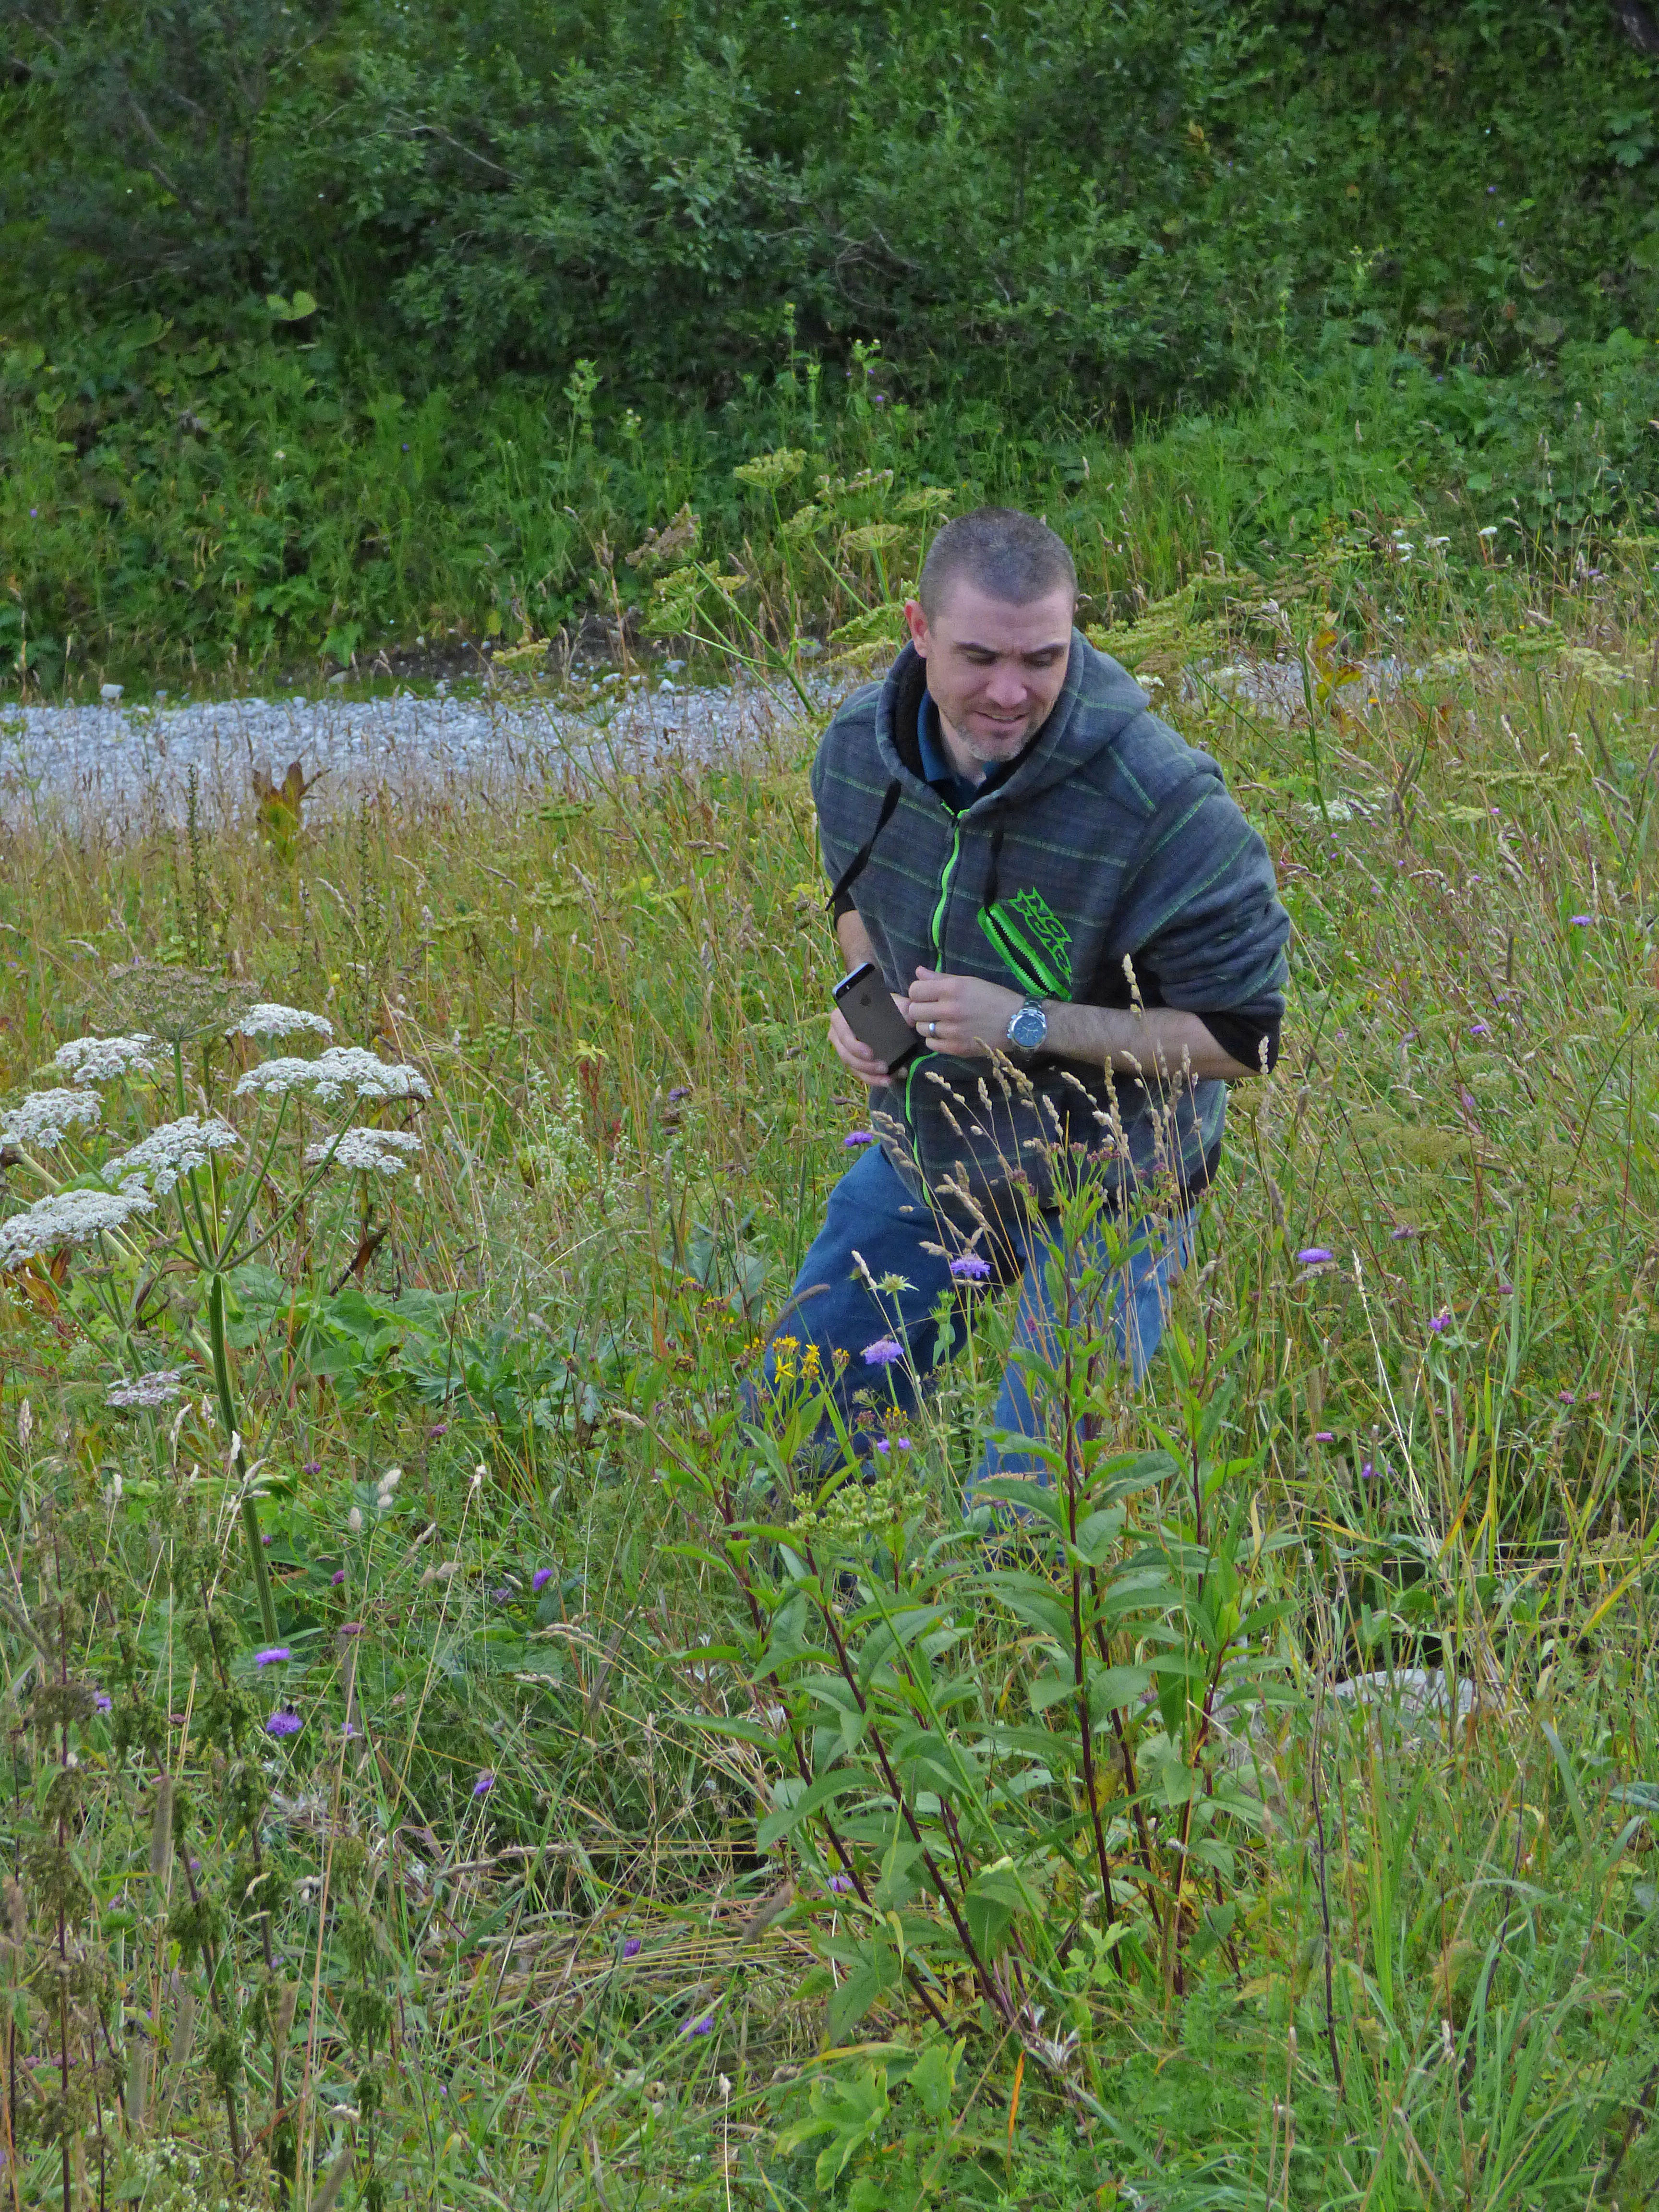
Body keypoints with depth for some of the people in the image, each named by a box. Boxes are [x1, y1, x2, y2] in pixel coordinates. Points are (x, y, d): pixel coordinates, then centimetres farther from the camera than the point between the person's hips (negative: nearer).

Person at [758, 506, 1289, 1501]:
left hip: (1097, 1190, -6)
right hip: (922, 1154, 6)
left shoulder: (1164, 803, -29)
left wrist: (1030, 1026, -28)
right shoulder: (861, 746, -9)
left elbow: (1242, 1036, -23)